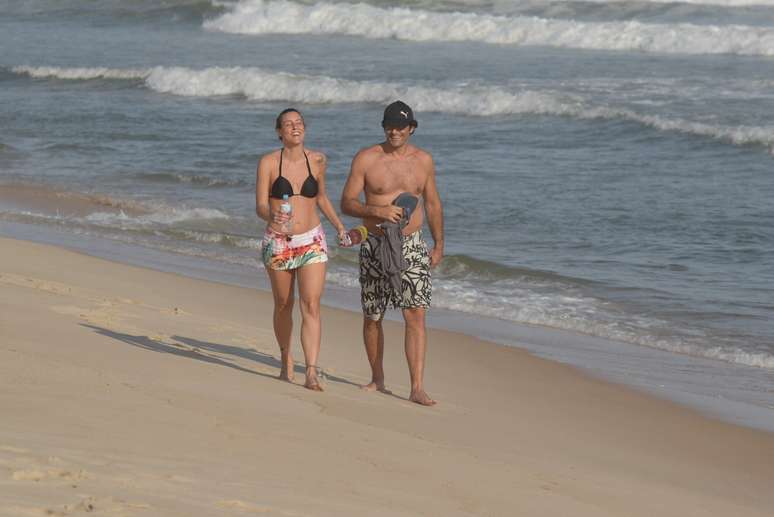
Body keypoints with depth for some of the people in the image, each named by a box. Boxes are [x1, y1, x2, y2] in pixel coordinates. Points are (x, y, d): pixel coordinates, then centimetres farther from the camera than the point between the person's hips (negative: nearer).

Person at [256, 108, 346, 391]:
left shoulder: (317, 160, 3)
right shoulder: (268, 162, -6)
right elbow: (260, 206, -10)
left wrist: (339, 226, 11)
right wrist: (272, 216, -32)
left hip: (312, 242, 1)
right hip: (278, 243, -1)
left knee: (311, 306, -12)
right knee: (283, 304, 13)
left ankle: (312, 373, -19)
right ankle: (286, 359, 37)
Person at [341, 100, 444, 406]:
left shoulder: (423, 160, 7)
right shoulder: (366, 159, -3)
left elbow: (433, 204, 16)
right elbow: (347, 203, -5)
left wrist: (439, 244, 11)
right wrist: (378, 211, -21)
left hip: (412, 246, 1)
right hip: (375, 246, -1)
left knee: (416, 315, -12)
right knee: (372, 318, 8)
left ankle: (417, 388, -15)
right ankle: (377, 379, 26)